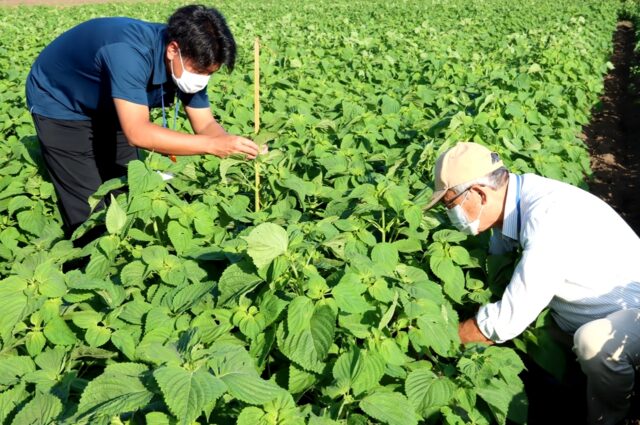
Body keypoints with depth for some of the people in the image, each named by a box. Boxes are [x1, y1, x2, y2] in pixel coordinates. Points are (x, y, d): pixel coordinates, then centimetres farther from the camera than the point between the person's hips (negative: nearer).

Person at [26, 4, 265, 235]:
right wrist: (213, 145, -50)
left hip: (105, 107, 7)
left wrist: (233, 145, -34)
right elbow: (138, 133, -47)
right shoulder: (128, 52, -41)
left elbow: (205, 125, -13)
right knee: (90, 209, -10)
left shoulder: (190, 59, -18)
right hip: (60, 104, -6)